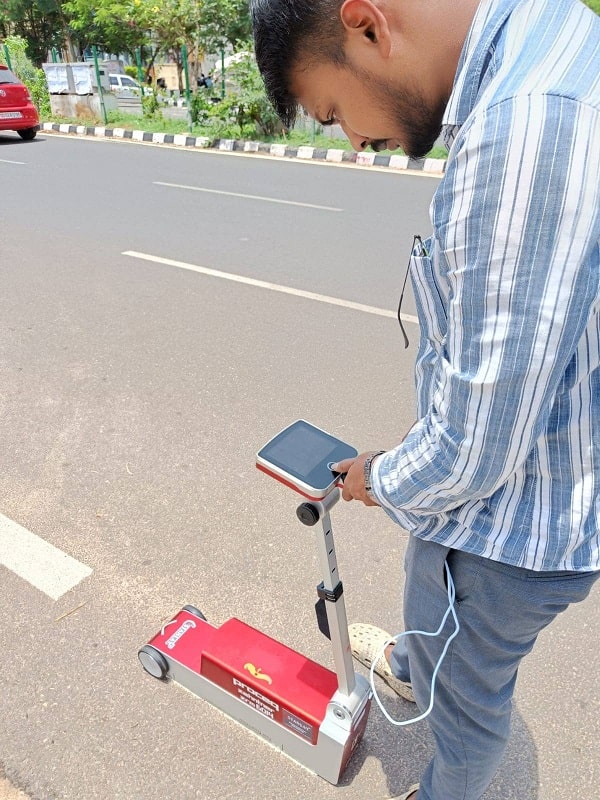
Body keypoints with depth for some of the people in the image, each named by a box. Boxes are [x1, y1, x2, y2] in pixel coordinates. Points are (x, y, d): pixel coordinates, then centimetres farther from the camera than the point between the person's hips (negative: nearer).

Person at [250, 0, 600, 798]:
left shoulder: (525, 126, -34)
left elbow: (473, 451, -29)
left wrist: (380, 477, -7)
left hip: (508, 523, -9)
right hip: (523, 475, 9)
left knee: (465, 695, 23)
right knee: (432, 611, 37)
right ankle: (407, 668, 70)